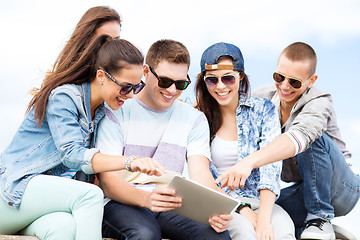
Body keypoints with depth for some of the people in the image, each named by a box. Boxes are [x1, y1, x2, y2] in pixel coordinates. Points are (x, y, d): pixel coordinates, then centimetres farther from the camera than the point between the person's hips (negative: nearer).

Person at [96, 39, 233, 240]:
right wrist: (145, 198, -31)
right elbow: (108, 181, -8)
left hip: (173, 205, 3)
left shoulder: (195, 119, 12)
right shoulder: (117, 113, 0)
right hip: (123, 202, -3)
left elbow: (200, 175, 0)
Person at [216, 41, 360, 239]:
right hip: (302, 193, 5)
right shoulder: (263, 97, -3)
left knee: (314, 139, -33)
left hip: (341, 191, -5)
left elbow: (299, 136, -44)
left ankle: (320, 219, -20)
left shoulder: (319, 104, -22)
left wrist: (249, 162, -59)